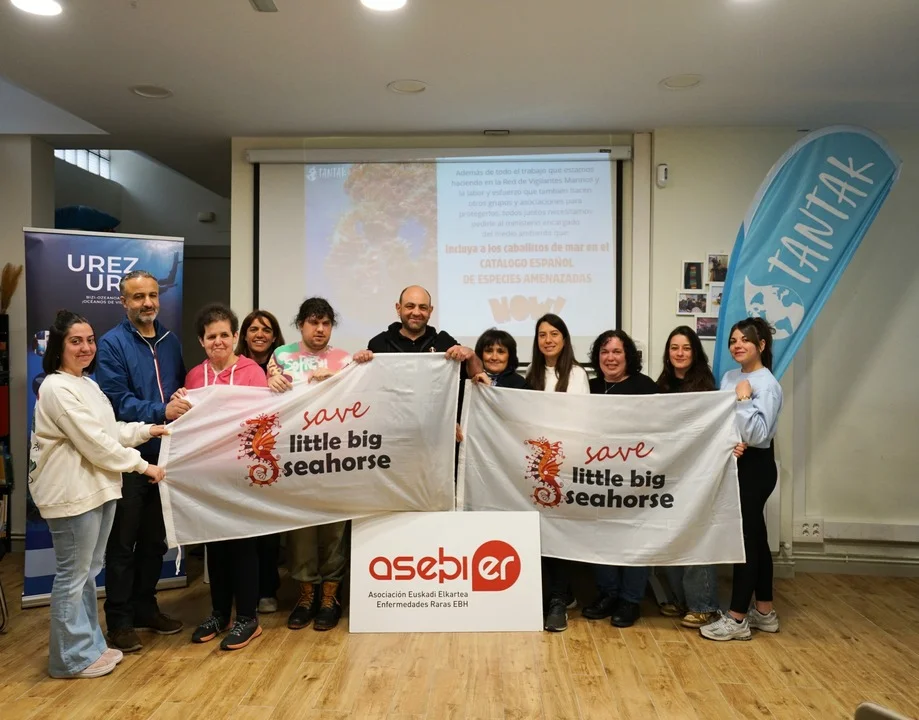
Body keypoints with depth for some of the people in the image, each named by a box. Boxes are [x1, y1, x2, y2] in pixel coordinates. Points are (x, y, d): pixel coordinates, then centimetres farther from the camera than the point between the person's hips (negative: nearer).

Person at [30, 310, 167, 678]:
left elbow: (108, 431, 20)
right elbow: (95, 442, -20)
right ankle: (72, 657, 15)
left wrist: (148, 430, 9)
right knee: (72, 575, 2)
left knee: (89, 571, 17)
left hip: (98, 487, 10)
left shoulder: (87, 384, 15)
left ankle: (90, 644, 30)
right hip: (72, 492, -10)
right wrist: (142, 466, -14)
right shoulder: (57, 389, -17)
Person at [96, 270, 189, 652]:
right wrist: (160, 412, -29)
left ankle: (145, 607, 31)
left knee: (155, 539, 16)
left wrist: (184, 404, -7)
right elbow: (117, 402, -17)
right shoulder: (112, 344, -8)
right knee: (123, 542, 5)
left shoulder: (171, 341, 10)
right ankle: (119, 620, 17)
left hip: (164, 453, 6)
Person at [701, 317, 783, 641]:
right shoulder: (729, 377, 9)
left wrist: (744, 398, -23)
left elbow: (757, 435, -21)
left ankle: (736, 619, 6)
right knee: (754, 536, 14)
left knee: (744, 537, -3)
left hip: (755, 467, -8)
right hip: (735, 463, 8)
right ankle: (764, 611, 25)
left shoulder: (767, 385, -14)